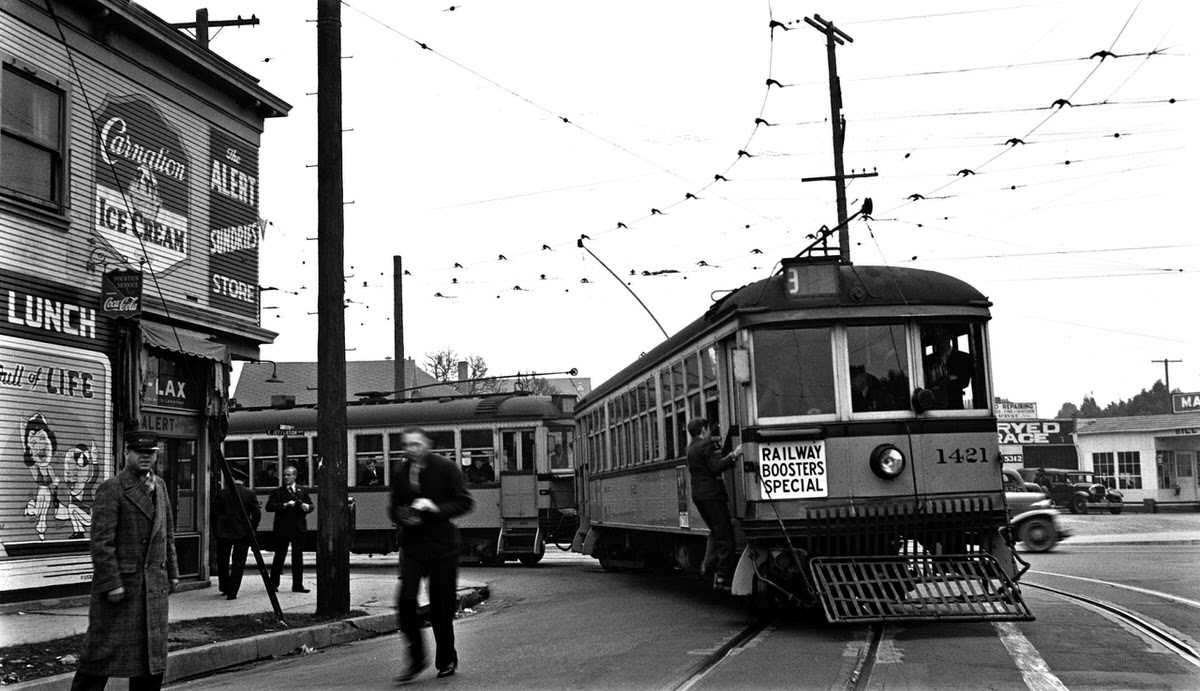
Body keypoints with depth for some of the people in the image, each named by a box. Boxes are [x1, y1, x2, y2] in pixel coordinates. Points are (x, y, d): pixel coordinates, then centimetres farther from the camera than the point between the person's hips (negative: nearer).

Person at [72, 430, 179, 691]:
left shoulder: (159, 486, 13)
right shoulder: (110, 490, -10)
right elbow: (101, 541, -15)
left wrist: (172, 571, 15)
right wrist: (112, 583, -18)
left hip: (155, 585, 7)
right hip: (121, 584, -7)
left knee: (153, 650, 9)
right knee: (104, 649, -2)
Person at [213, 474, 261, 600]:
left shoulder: (221, 494, -3)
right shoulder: (250, 494, -3)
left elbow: (215, 513, -2)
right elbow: (257, 513, -5)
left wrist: (216, 530, 9)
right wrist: (252, 529, 7)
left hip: (224, 532, 1)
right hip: (243, 533, -1)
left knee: (222, 561, 19)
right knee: (238, 563, 3)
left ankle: (224, 588, 31)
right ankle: (232, 593, -2)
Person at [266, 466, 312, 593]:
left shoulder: (303, 491, 13)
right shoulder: (277, 492, 3)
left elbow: (311, 505, 11)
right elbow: (269, 506, -9)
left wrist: (307, 507, -12)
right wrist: (285, 505, -19)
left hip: (298, 529, 3)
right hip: (282, 529, -2)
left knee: (298, 557, 4)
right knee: (279, 556, 3)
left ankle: (298, 585, 9)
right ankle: (273, 584, 14)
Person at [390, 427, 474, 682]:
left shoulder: (446, 467, -4)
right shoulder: (400, 473, 7)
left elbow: (465, 502, -5)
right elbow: (395, 508, 17)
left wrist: (436, 509, -19)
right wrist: (403, 516, -6)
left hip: (442, 544, -3)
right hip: (412, 544, 3)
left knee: (441, 605, 2)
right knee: (405, 600, -11)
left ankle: (446, 660, 20)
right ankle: (416, 659, 4)